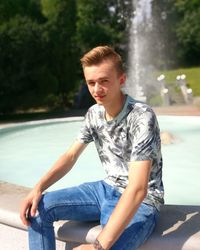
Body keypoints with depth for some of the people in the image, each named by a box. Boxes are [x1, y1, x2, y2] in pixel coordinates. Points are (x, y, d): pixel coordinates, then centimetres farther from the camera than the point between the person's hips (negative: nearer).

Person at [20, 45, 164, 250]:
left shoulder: (142, 117, -24)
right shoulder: (94, 113, -1)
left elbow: (138, 190, -31)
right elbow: (71, 156, 7)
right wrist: (38, 188, -9)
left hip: (141, 201, -6)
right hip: (107, 189, 7)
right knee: (38, 208, -4)